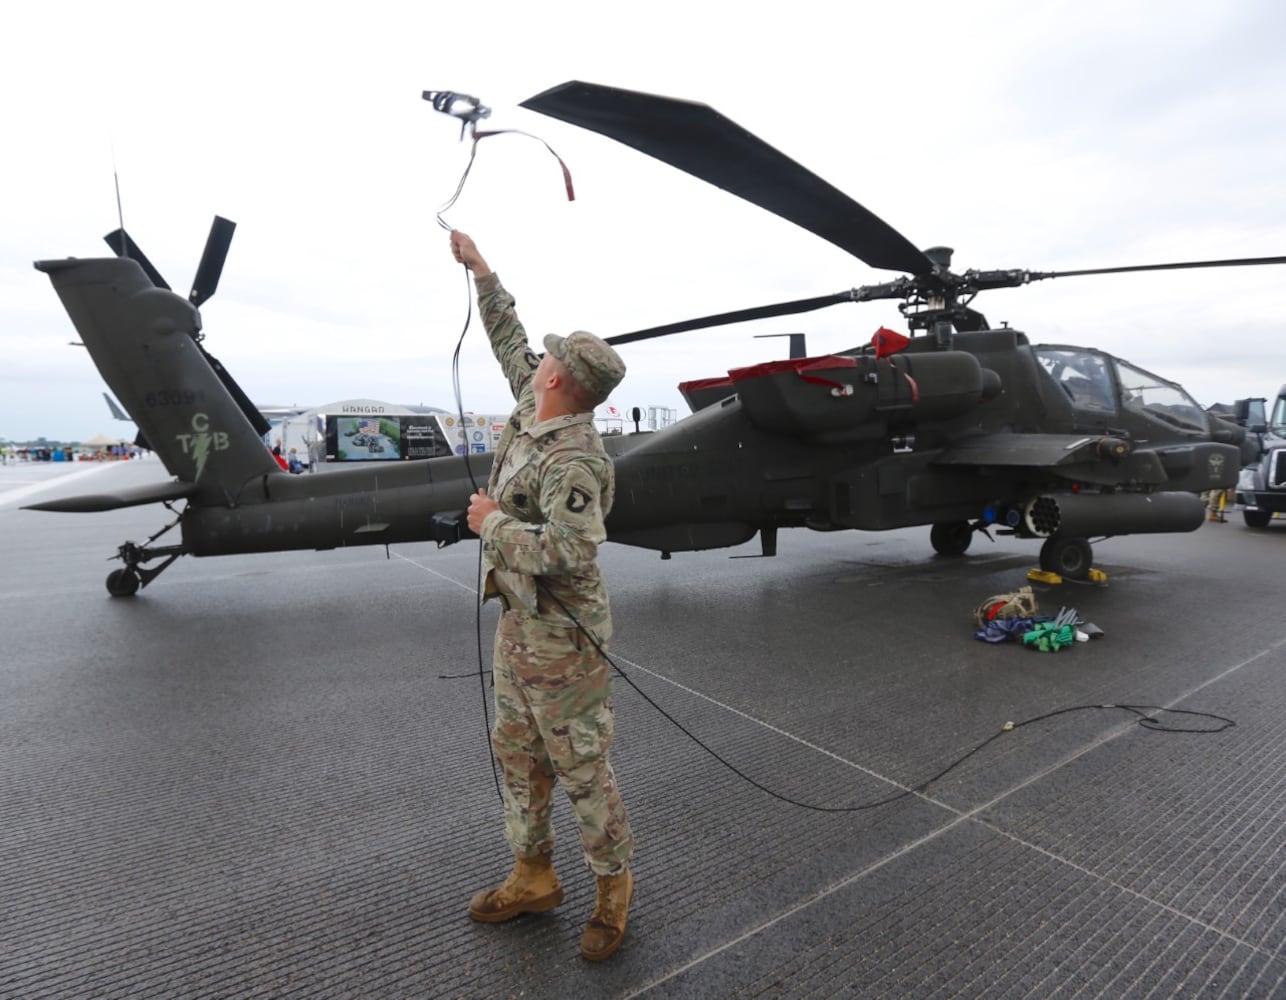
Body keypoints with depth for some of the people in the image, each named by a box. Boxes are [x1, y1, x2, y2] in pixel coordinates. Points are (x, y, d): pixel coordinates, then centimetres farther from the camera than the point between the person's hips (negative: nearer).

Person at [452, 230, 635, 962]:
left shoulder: (573, 461, -24)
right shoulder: (535, 412, 2)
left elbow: (570, 552, -34)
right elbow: (511, 345, 17)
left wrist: (492, 523, -22)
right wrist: (482, 272, 21)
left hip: (562, 638, -9)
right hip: (518, 625, 9)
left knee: (581, 767, 6)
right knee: (519, 755, 19)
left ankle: (615, 884, 28)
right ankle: (533, 878, 37)